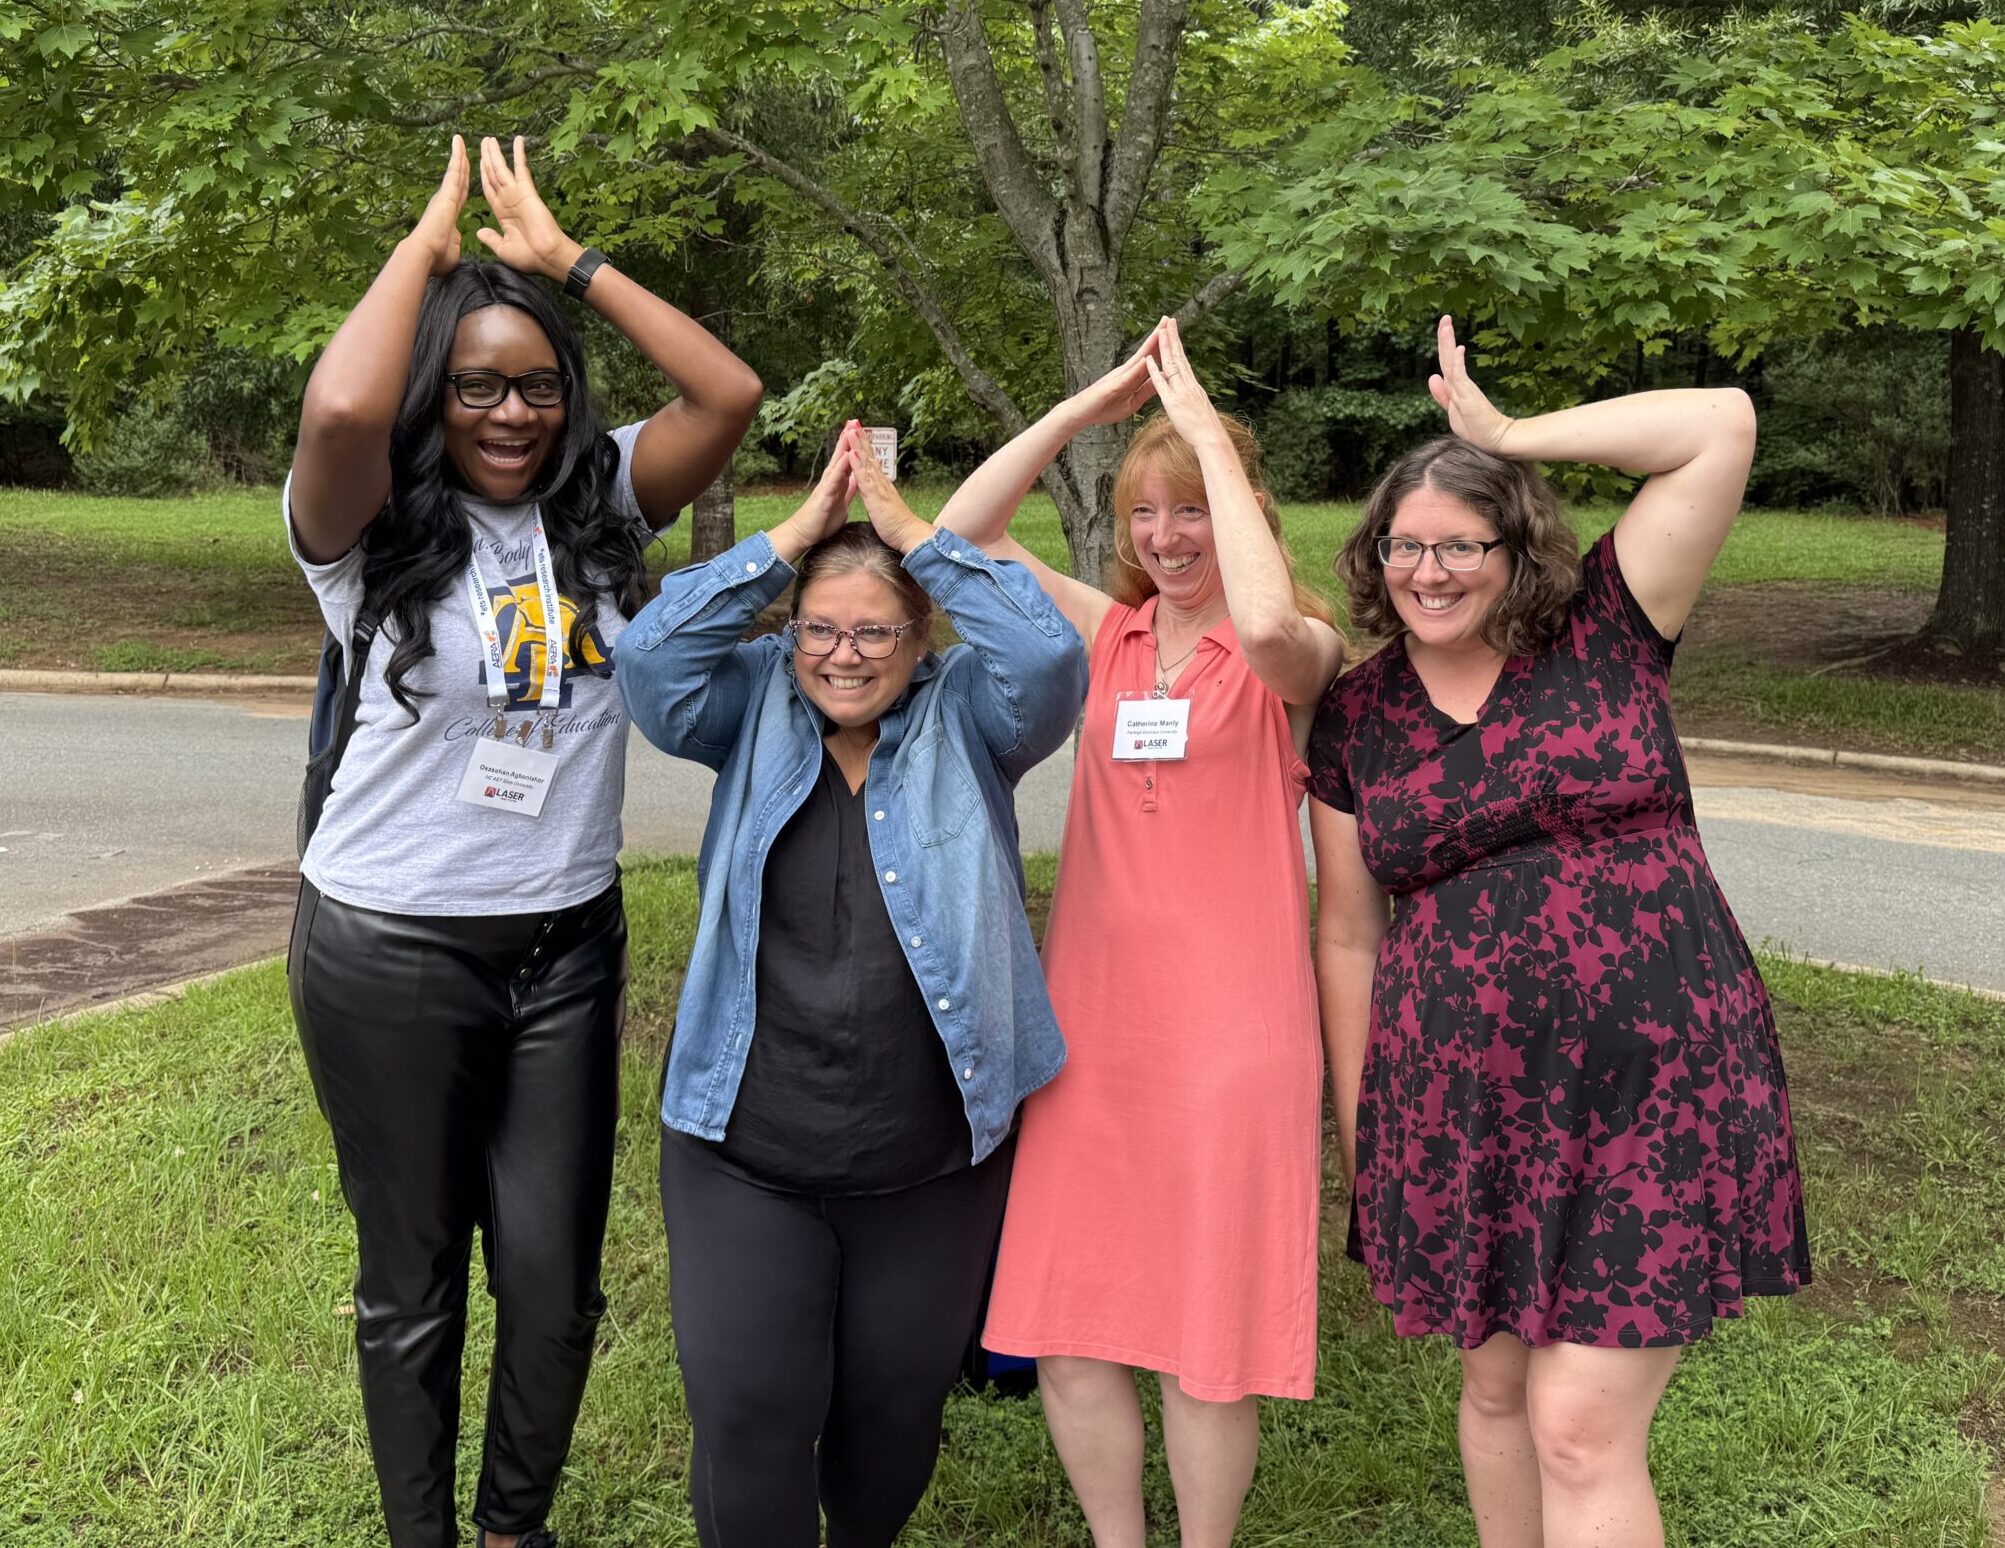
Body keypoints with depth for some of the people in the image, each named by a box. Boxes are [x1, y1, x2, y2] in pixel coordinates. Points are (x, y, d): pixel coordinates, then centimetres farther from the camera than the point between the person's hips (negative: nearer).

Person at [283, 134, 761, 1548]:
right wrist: (428, 238, -16)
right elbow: (341, 408, -32)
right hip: (393, 952, -3)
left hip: (568, 942, 3)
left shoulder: (600, 506, 1)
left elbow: (731, 394, -11)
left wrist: (565, 255, -7)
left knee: (556, 1279, 9)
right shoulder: (375, 528, -10)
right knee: (414, 1282, 14)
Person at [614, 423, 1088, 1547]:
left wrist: (915, 533, -16)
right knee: (746, 1417, -2)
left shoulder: (965, 722, 0)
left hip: (933, 1162, 0)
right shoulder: (755, 714, 4)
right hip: (741, 1159, 0)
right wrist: (797, 532, -13)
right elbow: (650, 657, -12)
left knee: (898, 1410, 16)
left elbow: (1050, 659, -19)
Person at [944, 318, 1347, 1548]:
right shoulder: (1108, 634, 9)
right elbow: (962, 534, 2)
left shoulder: (1300, 656, -4)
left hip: (1231, 1023, -4)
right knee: (1066, 1320, 9)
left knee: (1211, 1327, 7)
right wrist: (1092, 403, -4)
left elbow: (1264, 622, -29)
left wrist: (1207, 427, -20)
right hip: (1092, 1016, 4)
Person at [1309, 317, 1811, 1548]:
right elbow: (1350, 936, 11)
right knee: (1498, 1388, 18)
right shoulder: (1356, 718, 6)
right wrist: (1356, 1128, 11)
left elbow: (1724, 427, -9)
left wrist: (1509, 435, -4)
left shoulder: (1607, 637, -1)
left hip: (1653, 1088, -3)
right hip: (1461, 1109, 4)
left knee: (1583, 1433, -3)